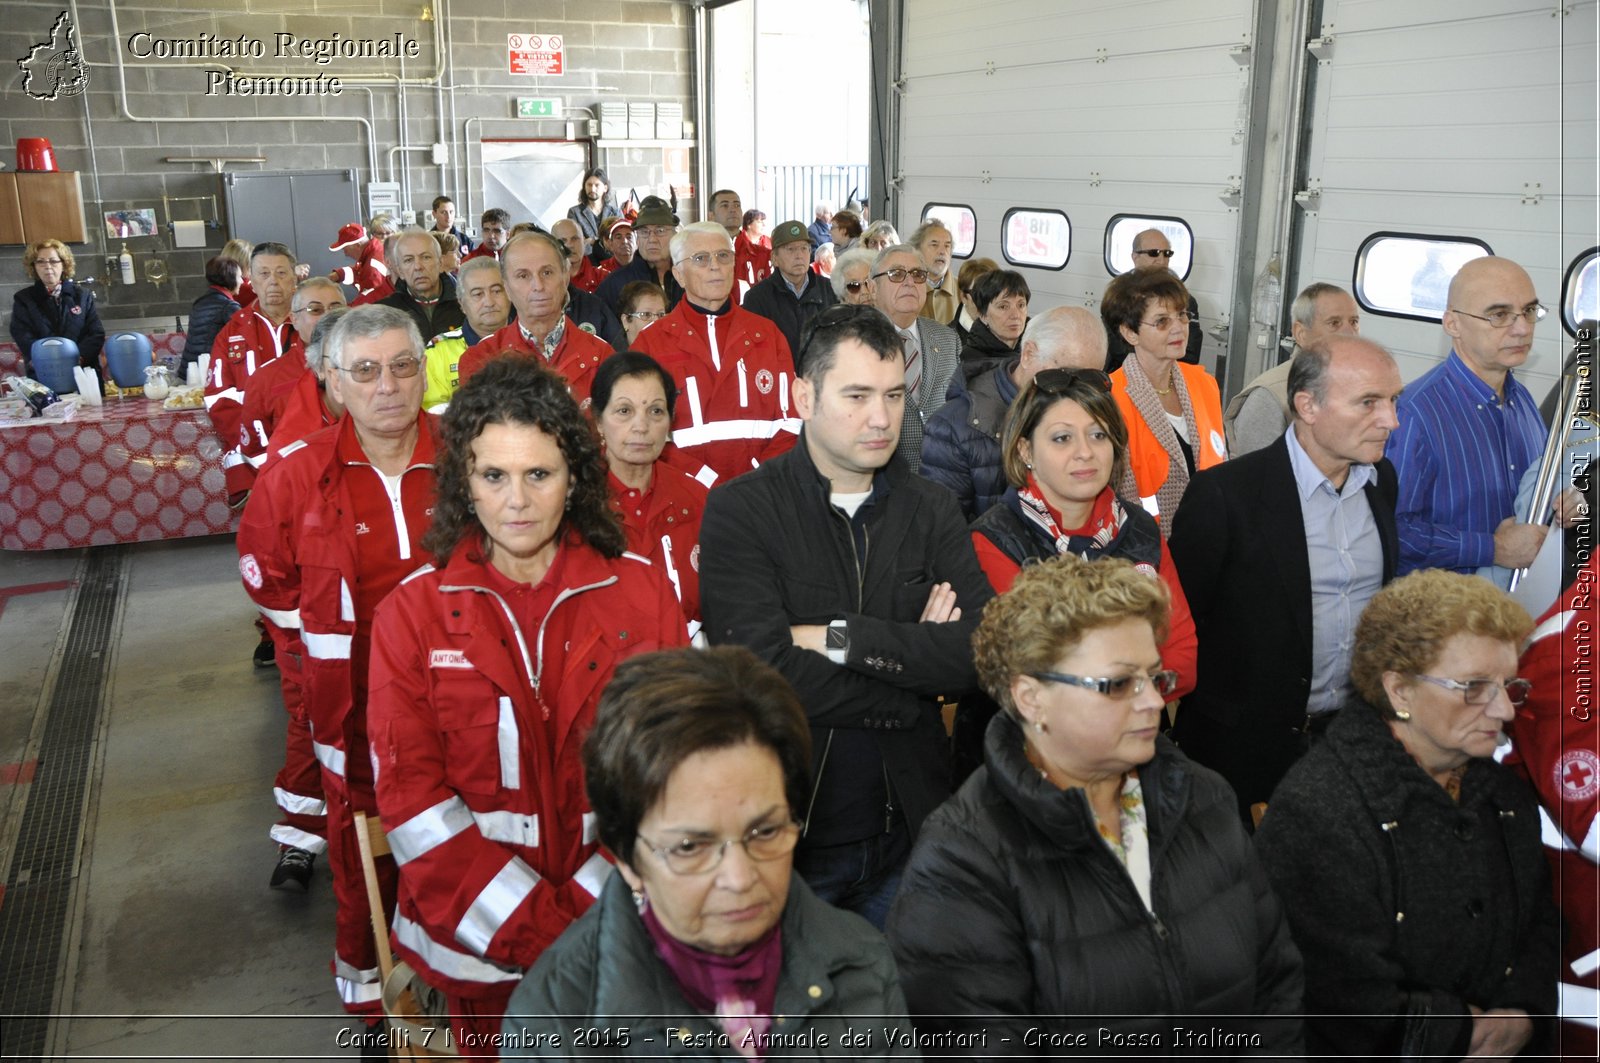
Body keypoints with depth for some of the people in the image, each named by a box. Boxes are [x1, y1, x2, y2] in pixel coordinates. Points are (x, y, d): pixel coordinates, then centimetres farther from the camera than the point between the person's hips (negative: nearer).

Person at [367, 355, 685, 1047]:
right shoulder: (412, 613, -5)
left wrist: (590, 911, -15)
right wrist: (537, 932, -16)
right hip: (477, 949, 0)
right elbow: (412, 798, -9)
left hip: (624, 932, 1)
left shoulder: (641, 592, -4)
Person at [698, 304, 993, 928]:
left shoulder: (932, 512, 2)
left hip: (907, 833, 4)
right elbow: (762, 674, -23)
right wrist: (916, 660, -14)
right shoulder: (739, 510, -11)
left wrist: (840, 636, -19)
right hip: (784, 833, -3)